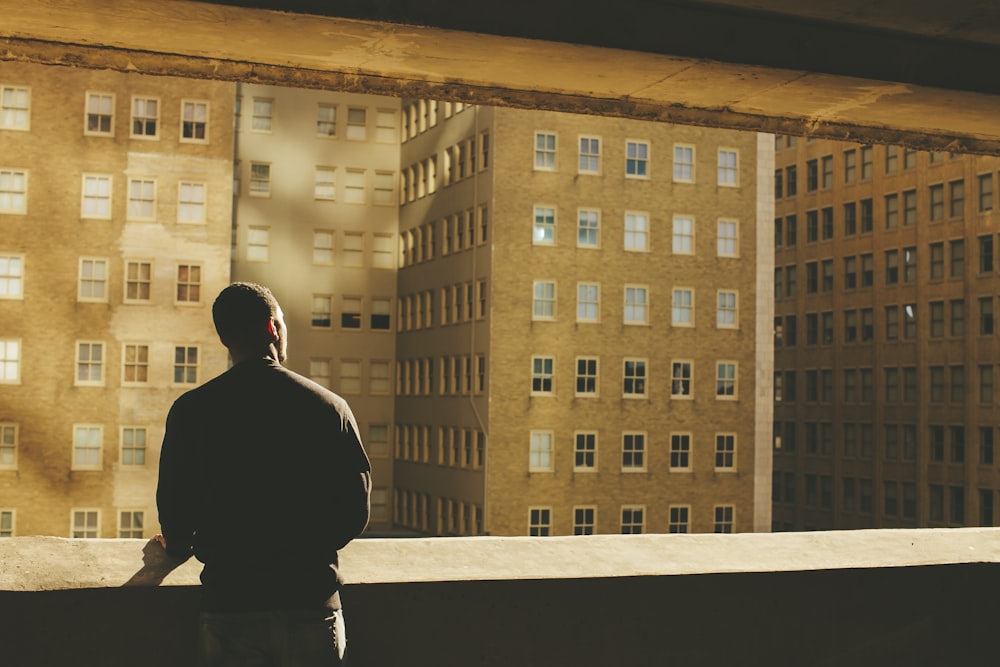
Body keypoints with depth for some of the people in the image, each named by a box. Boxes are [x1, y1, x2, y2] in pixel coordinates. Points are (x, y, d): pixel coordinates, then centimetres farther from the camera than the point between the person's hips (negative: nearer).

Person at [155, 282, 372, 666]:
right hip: (312, 602, 0)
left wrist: (180, 544, 24)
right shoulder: (330, 407, -2)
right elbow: (356, 512, 2)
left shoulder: (191, 410, -3)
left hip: (229, 603, 0)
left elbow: (176, 512, 1)